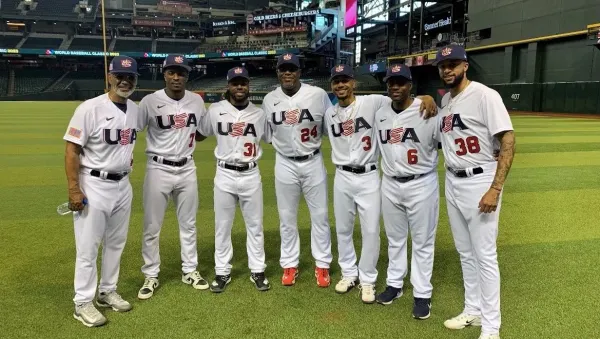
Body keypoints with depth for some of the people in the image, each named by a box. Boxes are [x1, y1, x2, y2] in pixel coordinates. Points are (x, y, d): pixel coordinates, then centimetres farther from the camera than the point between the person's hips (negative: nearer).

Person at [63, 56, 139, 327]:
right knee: (88, 248, 2)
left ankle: (107, 292, 33)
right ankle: (83, 304, 16)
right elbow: (72, 150, -15)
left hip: (123, 185, 7)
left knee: (116, 243, 17)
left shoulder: (135, 109, 5)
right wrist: (74, 189, -19)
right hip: (94, 186, -7)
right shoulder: (90, 108, -15)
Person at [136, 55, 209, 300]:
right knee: (152, 227, 5)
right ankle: (151, 276, 21)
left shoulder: (197, 101, 1)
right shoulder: (150, 101, -11)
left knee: (188, 224, 14)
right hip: (159, 169, -3)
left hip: (187, 169, 4)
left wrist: (192, 138, 1)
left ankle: (190, 271, 30)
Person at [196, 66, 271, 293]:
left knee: (255, 225, 10)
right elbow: (200, 133, 14)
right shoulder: (215, 111, -1)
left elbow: (272, 138, 10)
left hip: (251, 175, 1)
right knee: (222, 226, 9)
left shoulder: (259, 113, 2)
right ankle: (222, 273, 23)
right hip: (225, 175, -1)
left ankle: (257, 271, 24)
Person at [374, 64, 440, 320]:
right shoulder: (380, 114, 3)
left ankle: (422, 295, 19)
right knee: (395, 239, 18)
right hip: (390, 185, 5)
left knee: (422, 242, 7)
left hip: (421, 184, -5)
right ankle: (394, 284, 34)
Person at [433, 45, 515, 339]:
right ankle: (473, 311, 32)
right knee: (465, 252, 17)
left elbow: (508, 141, -19)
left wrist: (495, 189, -25)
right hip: (452, 182, 8)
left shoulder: (484, 95, -14)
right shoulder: (445, 99, 9)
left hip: (479, 182, -8)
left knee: (484, 255, -1)